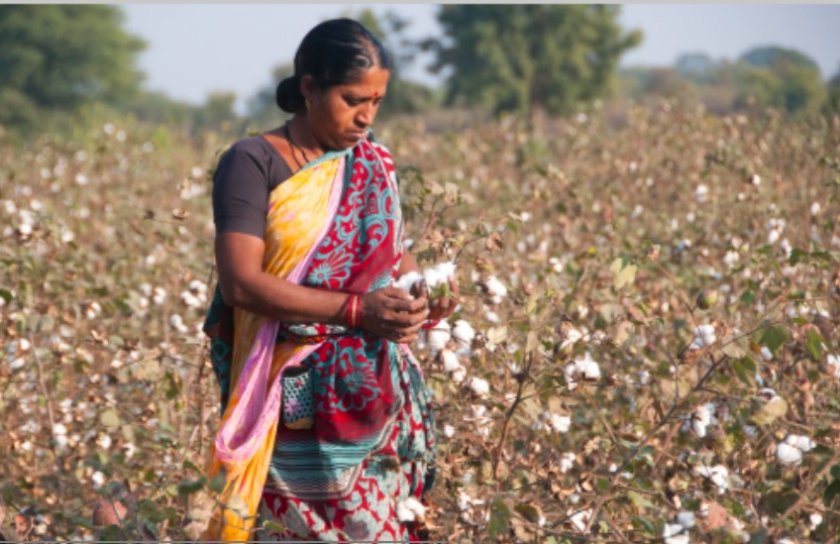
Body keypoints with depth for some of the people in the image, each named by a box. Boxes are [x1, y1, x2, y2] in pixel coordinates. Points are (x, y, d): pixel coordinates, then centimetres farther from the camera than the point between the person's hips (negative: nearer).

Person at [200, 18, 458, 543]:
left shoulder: (373, 164, 9)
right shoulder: (252, 164, -8)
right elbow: (241, 282, -17)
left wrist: (424, 291, -5)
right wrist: (355, 309, -22)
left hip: (374, 395, 5)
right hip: (296, 402, -5)